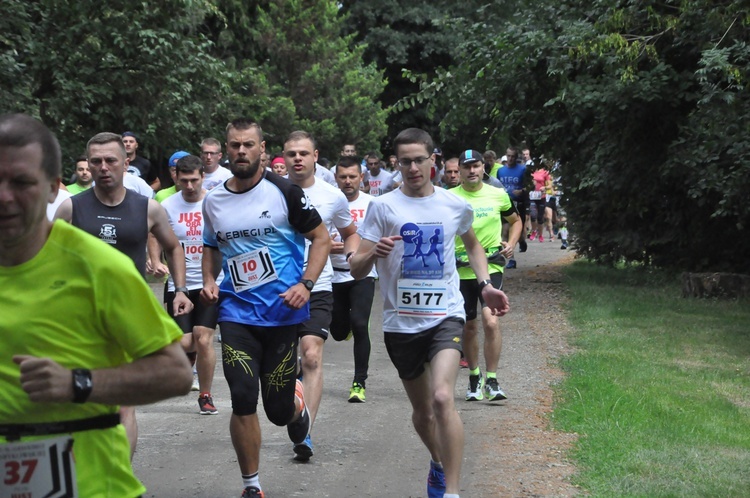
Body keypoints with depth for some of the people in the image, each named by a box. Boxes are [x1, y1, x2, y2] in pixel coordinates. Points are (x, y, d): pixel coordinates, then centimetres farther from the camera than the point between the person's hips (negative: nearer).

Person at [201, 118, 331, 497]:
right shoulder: (213, 200, 7)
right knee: (243, 401, -10)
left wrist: (306, 284, -12)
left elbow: (321, 238, 0)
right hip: (236, 313, 2)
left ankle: (297, 406, 42)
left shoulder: (283, 192, -5)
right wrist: (209, 280, 5)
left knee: (278, 409, 3)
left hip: (283, 313, -2)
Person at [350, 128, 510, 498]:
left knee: (442, 398, -24)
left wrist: (485, 285, 11)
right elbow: (356, 269, -6)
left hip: (445, 315, -1)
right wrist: (373, 254, -28)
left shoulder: (456, 206, 3)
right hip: (400, 321, 1)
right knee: (422, 411, 15)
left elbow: (473, 245, 25)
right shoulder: (383, 207, -4)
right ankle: (439, 463, 44)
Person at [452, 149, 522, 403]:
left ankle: (492, 381, -9)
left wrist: (511, 244, 4)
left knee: (490, 321, -17)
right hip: (460, 270, 1)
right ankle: (474, 377, 30)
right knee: (468, 327, 11)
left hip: (491, 267, -1)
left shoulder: (498, 195, 4)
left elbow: (516, 221, 20)